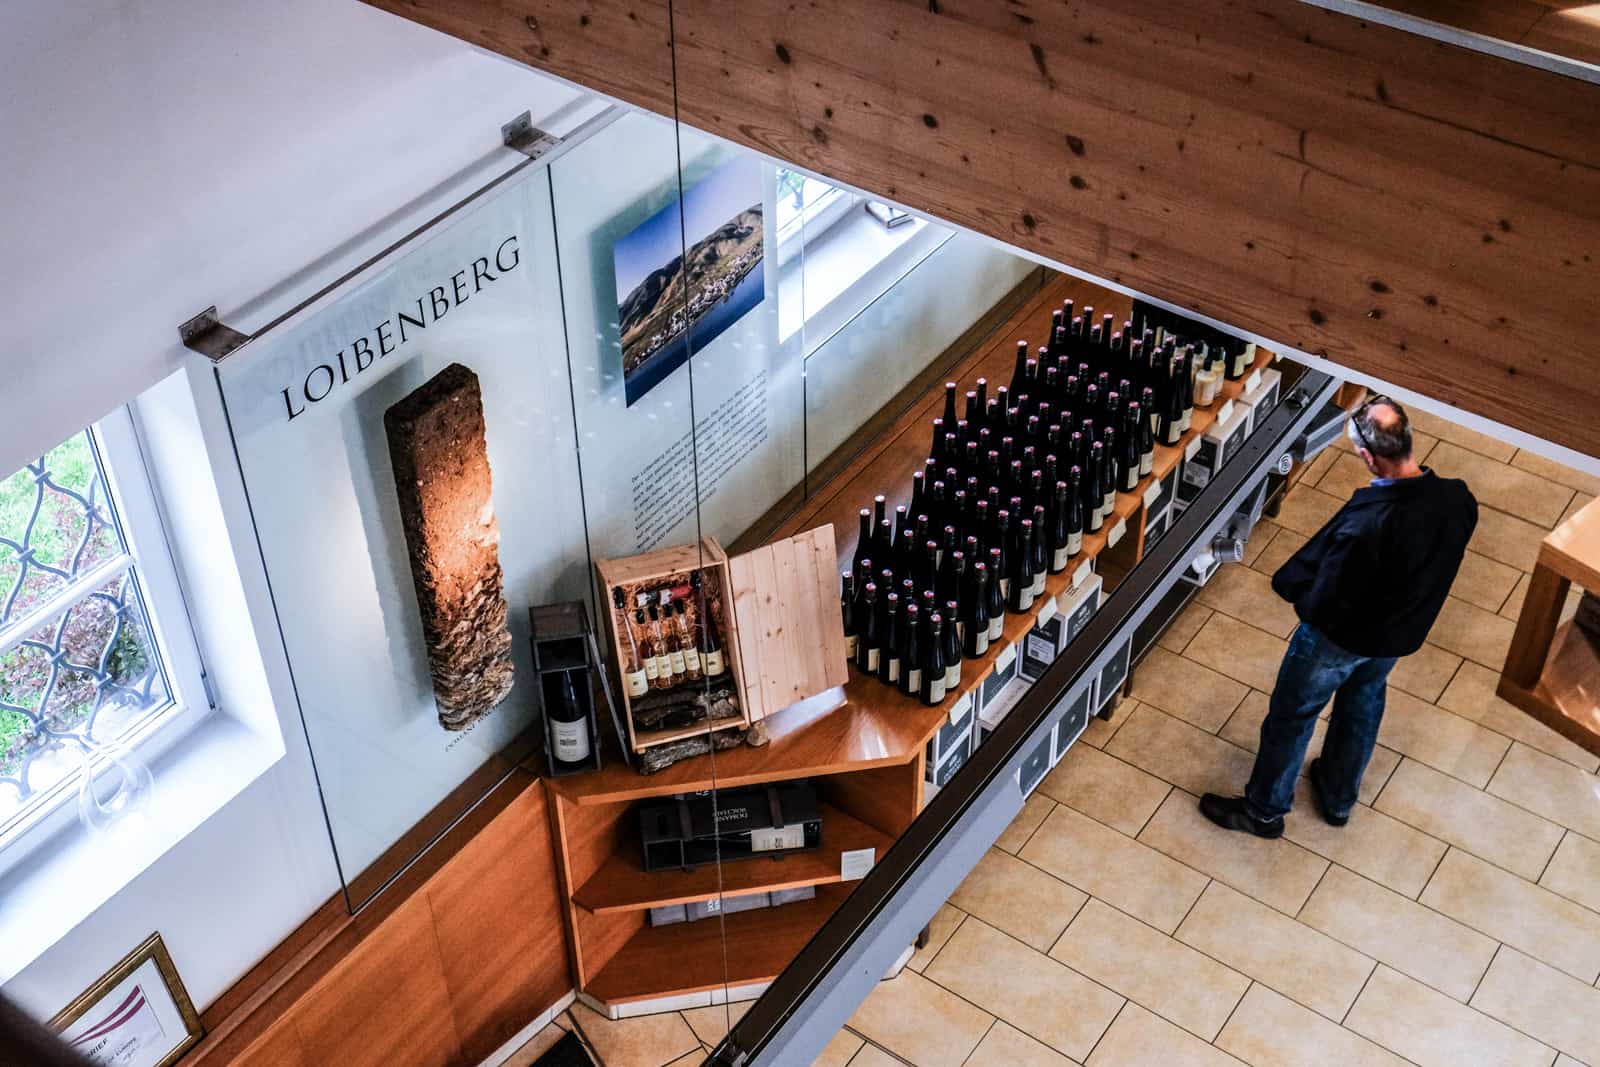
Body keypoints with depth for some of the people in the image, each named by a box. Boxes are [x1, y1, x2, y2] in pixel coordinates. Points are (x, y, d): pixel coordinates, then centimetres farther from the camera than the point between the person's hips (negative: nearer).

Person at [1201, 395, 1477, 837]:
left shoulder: (1365, 524, -41)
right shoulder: (1459, 499, -21)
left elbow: (1322, 605, -30)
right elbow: (1436, 564, -1)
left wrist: (1294, 588, -9)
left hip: (1341, 637, -6)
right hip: (1402, 635, 7)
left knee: (1292, 716, 18)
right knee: (1362, 706, 31)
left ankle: (1264, 809, 38)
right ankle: (1338, 799, 53)